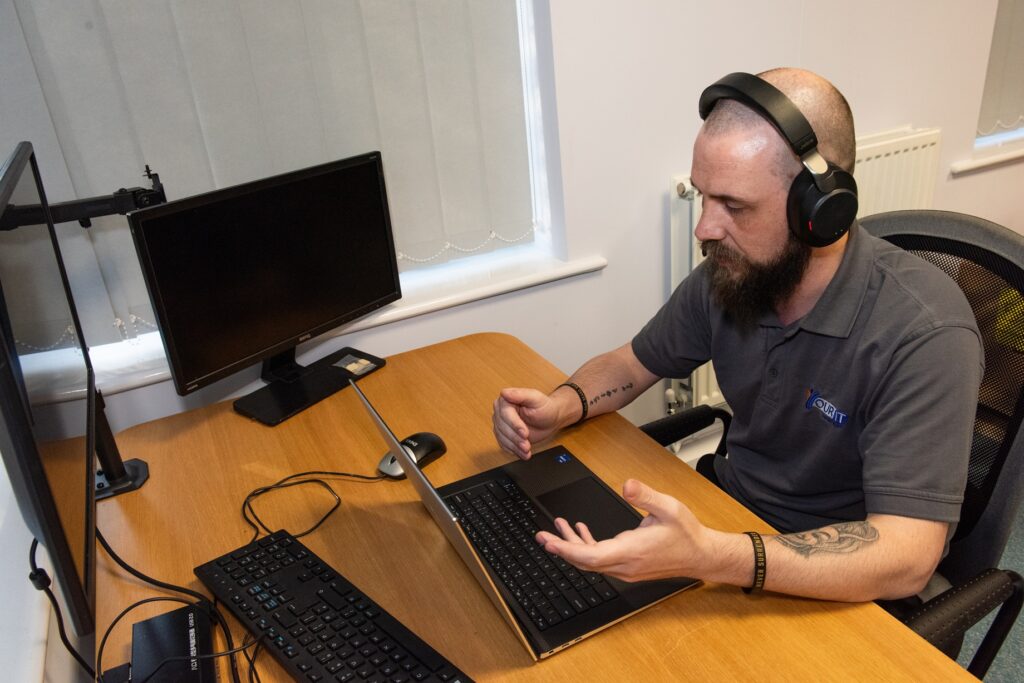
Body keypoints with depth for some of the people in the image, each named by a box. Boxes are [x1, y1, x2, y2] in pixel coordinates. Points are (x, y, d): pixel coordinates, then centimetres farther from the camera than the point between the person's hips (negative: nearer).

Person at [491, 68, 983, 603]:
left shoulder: (925, 336, -26)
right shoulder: (728, 273, -9)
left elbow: (905, 558, -31)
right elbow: (635, 362, 7)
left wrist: (710, 557, -46)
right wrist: (561, 407, -15)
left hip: (842, 586, -4)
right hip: (729, 509, 5)